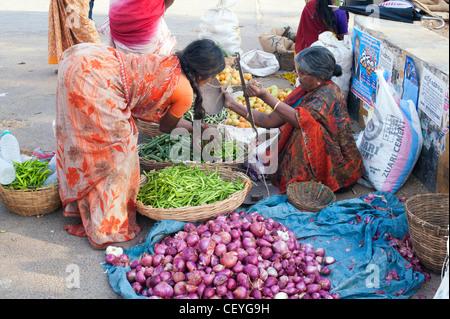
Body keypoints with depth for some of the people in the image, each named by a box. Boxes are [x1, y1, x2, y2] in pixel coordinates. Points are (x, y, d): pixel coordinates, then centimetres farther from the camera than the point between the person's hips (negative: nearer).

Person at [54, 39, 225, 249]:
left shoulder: (169, 61, 19)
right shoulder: (184, 92, -3)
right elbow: (166, 127, 19)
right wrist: (194, 127, 38)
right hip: (94, 81, -9)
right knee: (118, 151, 3)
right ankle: (107, 231, 14)